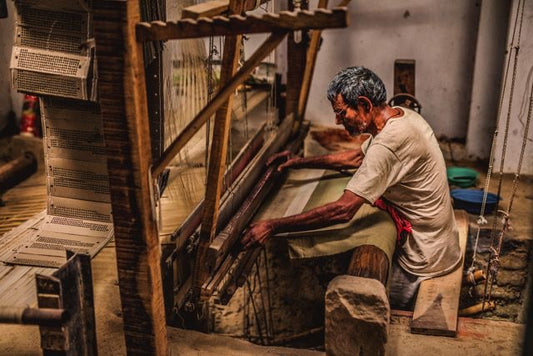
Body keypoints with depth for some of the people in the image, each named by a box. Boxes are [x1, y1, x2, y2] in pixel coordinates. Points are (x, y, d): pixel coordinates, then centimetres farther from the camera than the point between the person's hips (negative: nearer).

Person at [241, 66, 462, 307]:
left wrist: (272, 227, -29)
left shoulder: (388, 143, -31)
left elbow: (342, 210, -34)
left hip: (425, 260, -9)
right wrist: (301, 162, 14)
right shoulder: (402, 115, 1)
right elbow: (358, 157, 17)